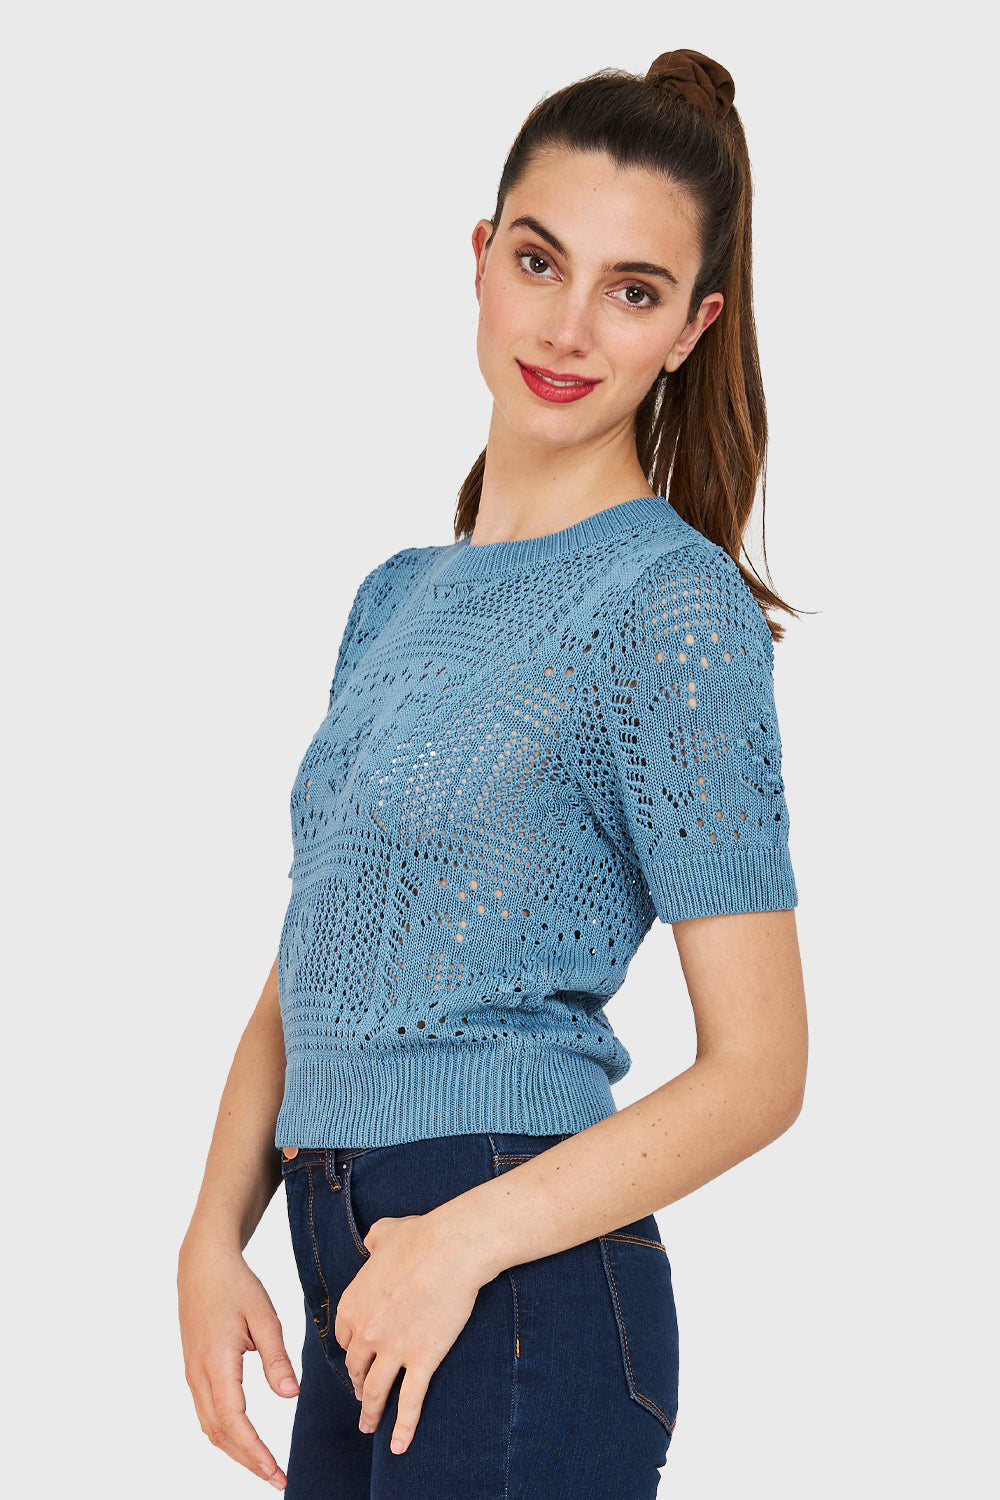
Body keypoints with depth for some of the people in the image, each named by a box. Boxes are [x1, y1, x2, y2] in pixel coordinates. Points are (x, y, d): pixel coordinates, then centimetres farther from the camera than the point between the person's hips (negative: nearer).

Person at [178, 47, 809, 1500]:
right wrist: (215, 1237, 0)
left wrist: (466, 1240, -18)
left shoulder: (675, 608, -9)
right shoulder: (401, 598, 14)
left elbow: (757, 1069, -11)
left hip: (525, 1296, -7)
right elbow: (300, 980, 14)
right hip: (352, 1290, 7)